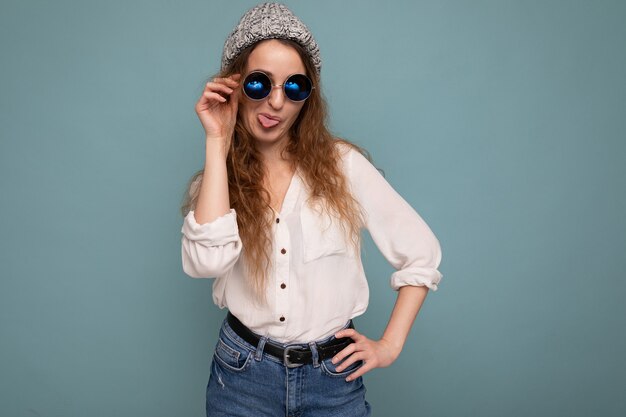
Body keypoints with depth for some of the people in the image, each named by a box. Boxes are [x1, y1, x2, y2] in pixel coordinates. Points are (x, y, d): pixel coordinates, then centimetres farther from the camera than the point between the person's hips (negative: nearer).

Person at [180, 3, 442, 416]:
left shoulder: (343, 165, -7)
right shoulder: (219, 179, -2)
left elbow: (422, 254, -2)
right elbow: (207, 260, -24)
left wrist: (390, 344, -4)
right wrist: (218, 143, -19)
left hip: (333, 377, -1)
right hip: (242, 376, 1)